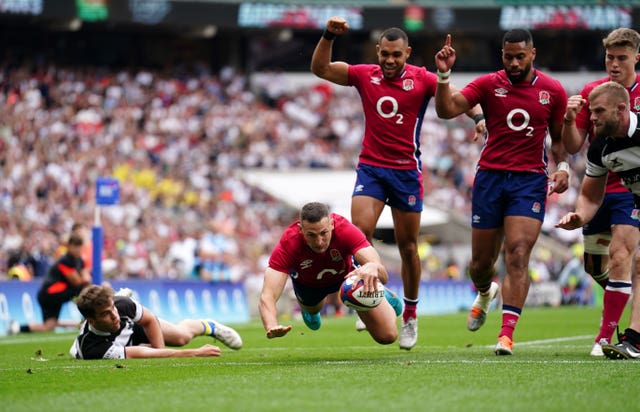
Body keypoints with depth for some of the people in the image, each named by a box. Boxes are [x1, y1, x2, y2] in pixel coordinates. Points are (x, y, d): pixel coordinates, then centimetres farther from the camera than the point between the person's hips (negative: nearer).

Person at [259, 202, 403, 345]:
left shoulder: (345, 230, -42)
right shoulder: (288, 245, -42)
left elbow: (382, 274, -51)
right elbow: (267, 296, -48)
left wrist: (373, 267, -76)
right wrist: (272, 327, -70)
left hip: (348, 273, -1)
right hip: (307, 283, 1)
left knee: (387, 336, -2)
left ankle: (384, 295, 31)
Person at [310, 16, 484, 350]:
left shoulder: (421, 79, -3)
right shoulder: (364, 75, 3)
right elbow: (320, 69, 2)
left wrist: (478, 117, -25)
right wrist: (329, 36, -12)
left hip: (407, 171, -1)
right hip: (370, 168, 1)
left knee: (408, 246, 5)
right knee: (359, 232, -18)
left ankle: (410, 316, 18)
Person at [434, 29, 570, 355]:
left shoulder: (553, 91, 3)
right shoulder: (488, 84, 0)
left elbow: (559, 137, 14)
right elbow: (446, 109, -10)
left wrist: (562, 166, -4)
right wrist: (443, 75, -25)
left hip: (530, 181, -1)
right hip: (490, 177, 1)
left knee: (518, 256, -16)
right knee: (481, 263, 9)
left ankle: (506, 334, -18)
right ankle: (485, 293, 46)